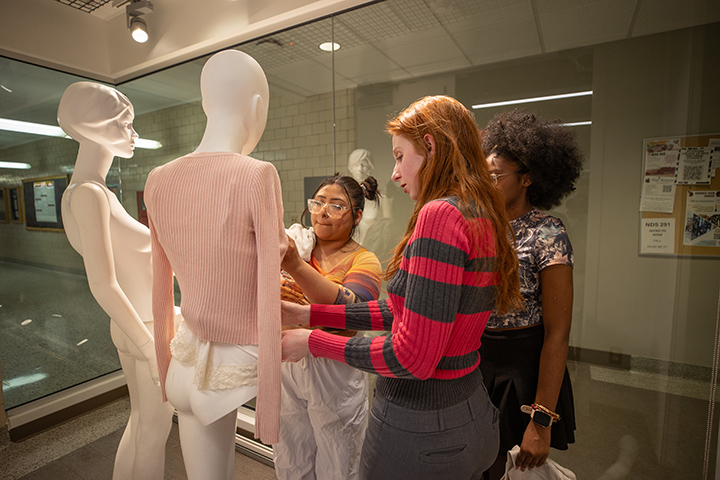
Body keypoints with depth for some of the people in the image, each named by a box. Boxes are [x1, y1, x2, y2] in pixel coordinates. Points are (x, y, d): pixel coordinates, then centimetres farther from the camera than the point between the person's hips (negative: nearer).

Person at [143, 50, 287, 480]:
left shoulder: (159, 181, -2)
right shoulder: (257, 176, -19)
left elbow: (161, 291, 7)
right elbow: (268, 305, -19)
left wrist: (166, 368, 19)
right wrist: (270, 411, -10)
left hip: (189, 366, 6)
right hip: (242, 367, -5)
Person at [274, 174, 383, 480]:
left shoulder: (363, 261, -9)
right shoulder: (294, 246, 3)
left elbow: (350, 311, -27)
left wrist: (296, 266, -37)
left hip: (335, 373, -3)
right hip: (286, 365, 4)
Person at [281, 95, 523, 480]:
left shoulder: (441, 215, -24)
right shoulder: (483, 218, 5)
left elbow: (412, 357, -25)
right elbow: (409, 311, 6)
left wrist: (313, 342, -13)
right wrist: (310, 314, 5)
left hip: (419, 430, -8)